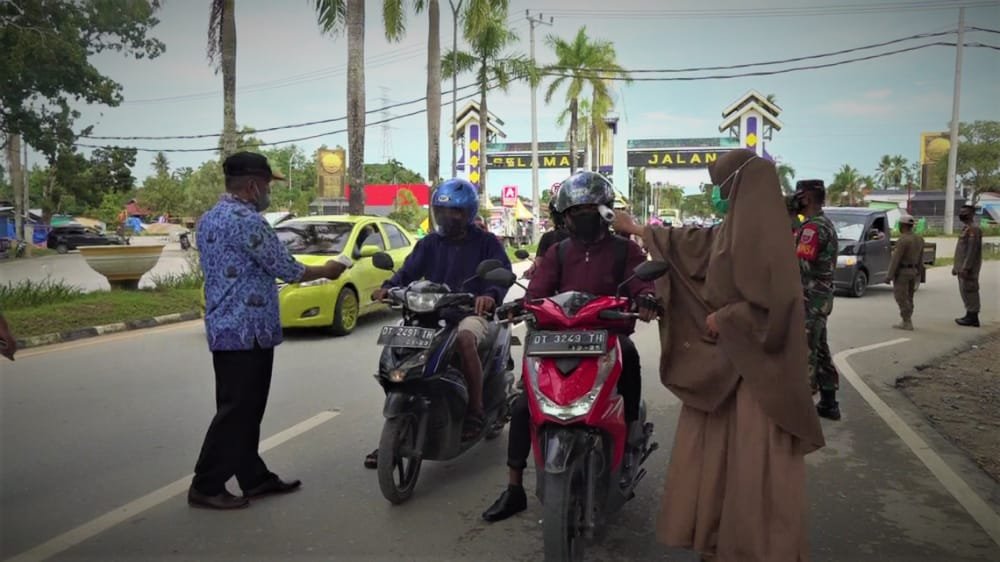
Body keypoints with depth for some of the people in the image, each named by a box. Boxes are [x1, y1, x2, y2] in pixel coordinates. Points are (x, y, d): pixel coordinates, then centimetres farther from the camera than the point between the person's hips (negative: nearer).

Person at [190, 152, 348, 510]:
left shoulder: (209, 219, 14)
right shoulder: (247, 221, -17)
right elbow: (285, 270, -13)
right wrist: (326, 271, 1)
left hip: (224, 329, 10)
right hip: (247, 332, -10)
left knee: (244, 410, 13)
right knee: (236, 411, -2)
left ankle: (253, 478, 21)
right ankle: (206, 487, 5)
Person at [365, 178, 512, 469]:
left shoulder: (486, 242, 3)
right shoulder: (429, 243, 14)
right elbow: (409, 270, 4)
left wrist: (491, 294, -34)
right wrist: (388, 287, -18)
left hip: (470, 313, -4)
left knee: (464, 339, -38)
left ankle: (475, 411, -21)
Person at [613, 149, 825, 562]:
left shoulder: (765, 233, -18)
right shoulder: (729, 232, 10)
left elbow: (774, 300, -24)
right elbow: (687, 243, 25)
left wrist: (723, 319, -13)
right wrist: (636, 229, 32)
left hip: (754, 365, -10)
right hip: (722, 360, 10)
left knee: (753, 461, -2)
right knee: (716, 451, 16)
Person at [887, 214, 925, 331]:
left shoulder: (903, 240, -18)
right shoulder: (919, 239, 9)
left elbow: (896, 259, -19)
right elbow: (920, 259, 12)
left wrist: (890, 275, -16)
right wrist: (918, 273, 17)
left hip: (902, 272, -8)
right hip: (913, 271, 9)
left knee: (901, 298, -4)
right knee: (908, 297, 14)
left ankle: (907, 322, -5)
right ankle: (907, 321, 17)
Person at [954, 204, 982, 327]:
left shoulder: (973, 229, -15)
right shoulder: (966, 228, 17)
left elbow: (972, 250, -22)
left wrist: (966, 268, -24)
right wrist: (956, 266, 22)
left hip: (968, 268, -10)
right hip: (963, 267, 10)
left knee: (969, 291, -6)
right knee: (965, 292, 13)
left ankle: (972, 318, -1)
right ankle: (970, 316, 20)